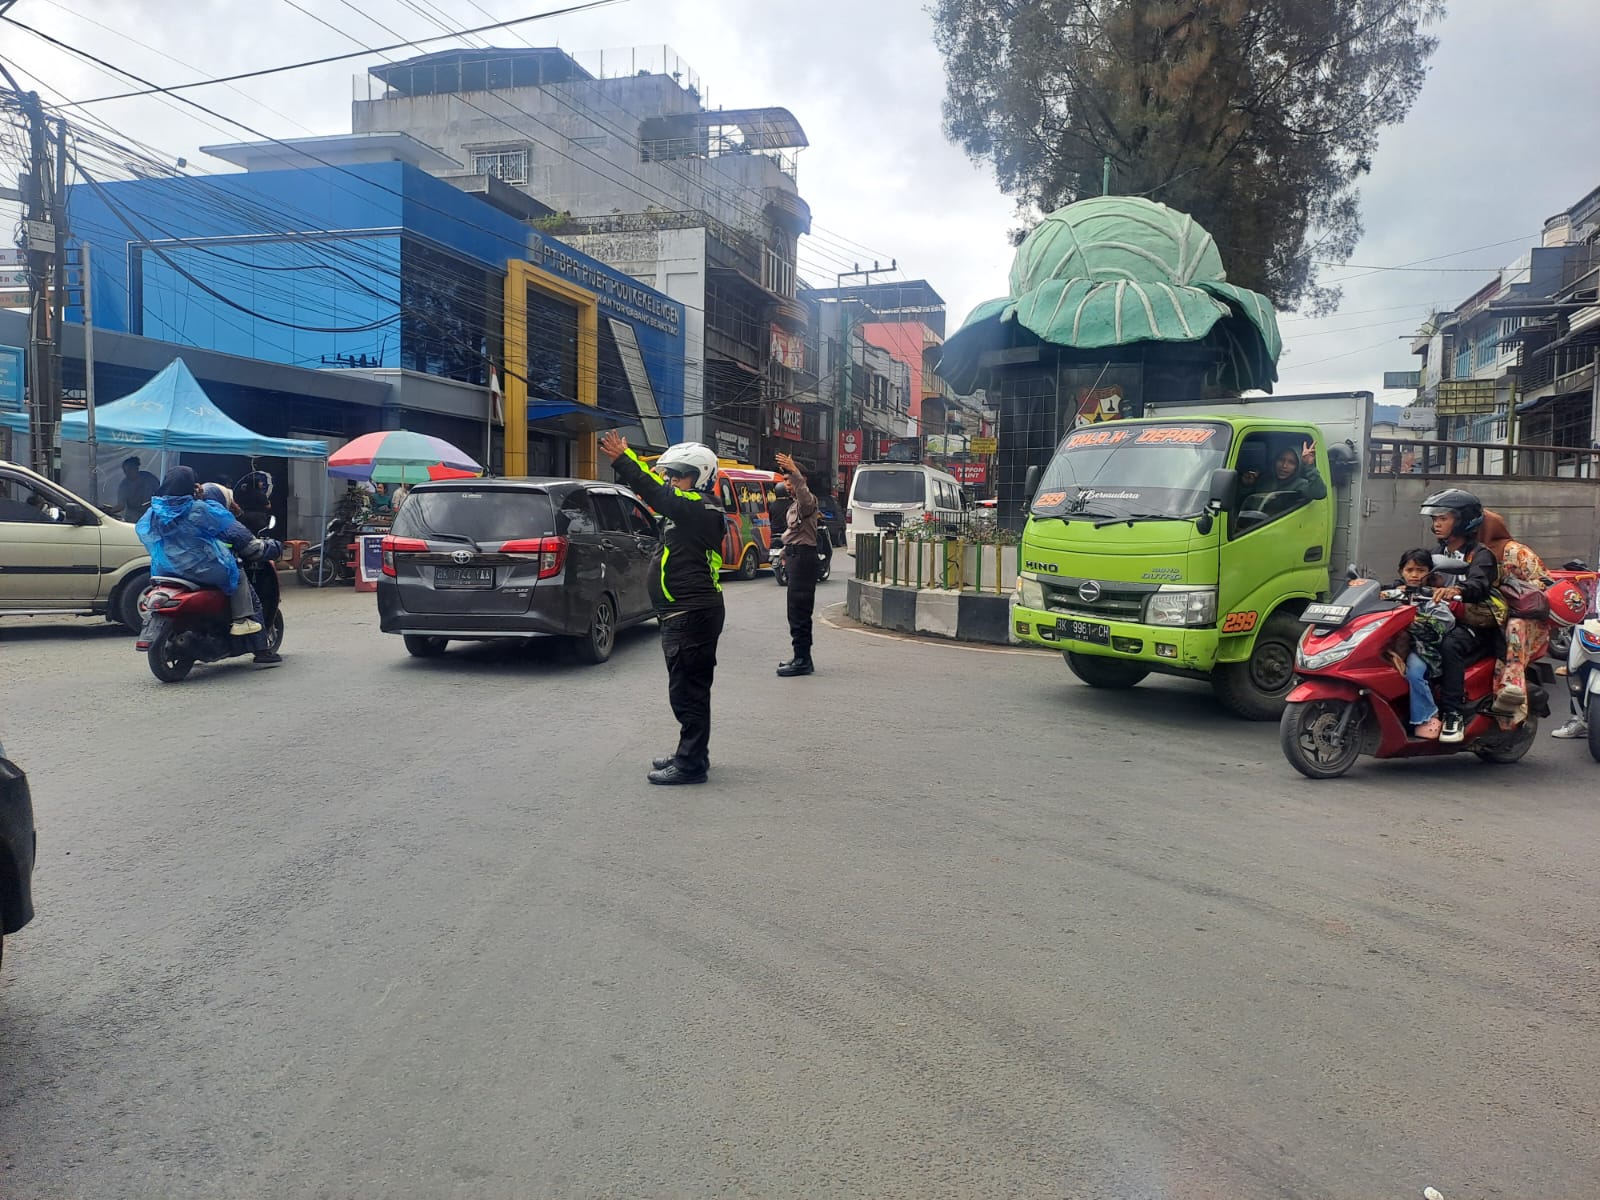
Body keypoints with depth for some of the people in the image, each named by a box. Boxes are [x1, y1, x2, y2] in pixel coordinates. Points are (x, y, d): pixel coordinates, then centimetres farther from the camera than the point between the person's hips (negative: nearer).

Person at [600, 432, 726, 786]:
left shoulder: (698, 508, -13)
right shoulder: (698, 509, 15)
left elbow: (657, 494, -24)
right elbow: (658, 489, 20)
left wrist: (622, 460, -24)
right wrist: (624, 458, 15)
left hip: (690, 615, -11)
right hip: (693, 612, 11)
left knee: (687, 690, -6)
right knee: (691, 689, 17)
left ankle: (690, 763, -1)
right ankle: (691, 754, 28)